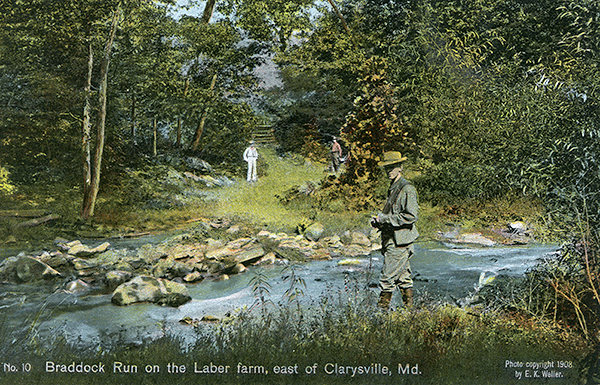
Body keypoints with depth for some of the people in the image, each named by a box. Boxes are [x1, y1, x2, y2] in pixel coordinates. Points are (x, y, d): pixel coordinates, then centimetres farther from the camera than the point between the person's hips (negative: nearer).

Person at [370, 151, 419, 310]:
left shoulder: (407, 189, -12)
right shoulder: (393, 189, 17)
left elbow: (412, 216, -19)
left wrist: (386, 218, -17)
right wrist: (378, 222, 7)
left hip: (400, 241, -9)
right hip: (391, 240, 9)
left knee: (388, 278, -8)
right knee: (403, 277, 13)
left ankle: (382, 309, -3)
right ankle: (409, 309, 19)